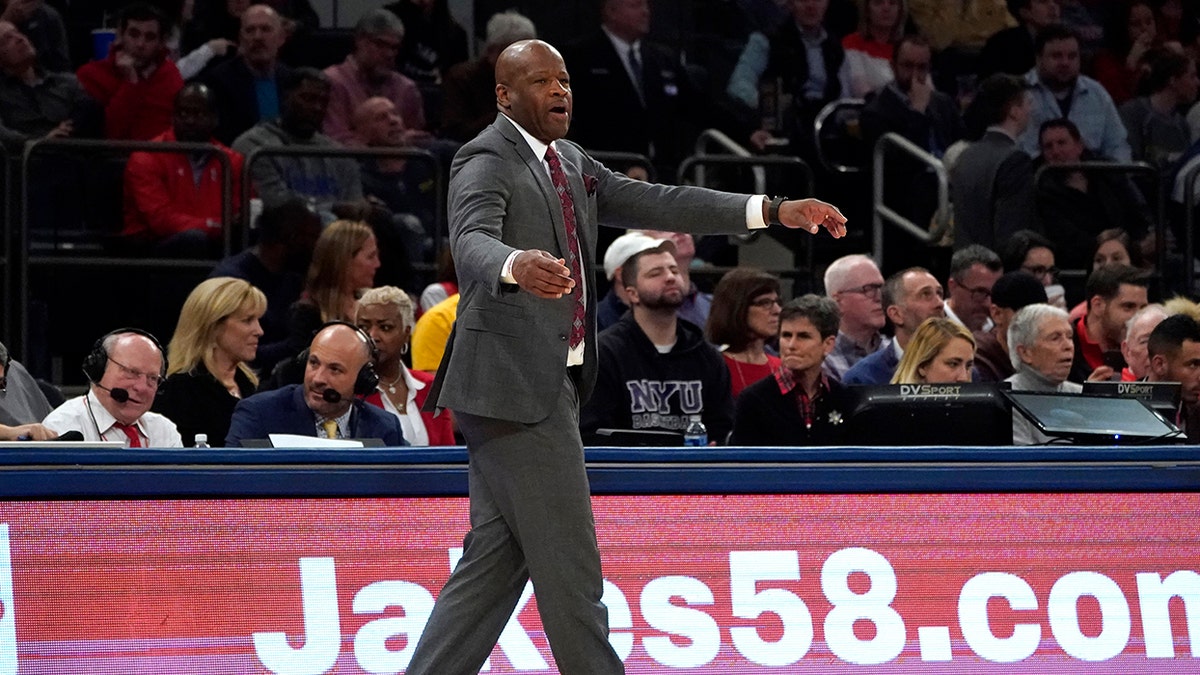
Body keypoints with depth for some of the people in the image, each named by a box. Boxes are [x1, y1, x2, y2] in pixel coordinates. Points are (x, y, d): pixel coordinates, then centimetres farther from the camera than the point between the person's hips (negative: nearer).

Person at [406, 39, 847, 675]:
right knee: (568, 563, -6)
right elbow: (473, 242, -29)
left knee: (496, 559, 10)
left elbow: (653, 203, 14)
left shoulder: (570, 164, 18)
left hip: (549, 384, 10)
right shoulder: (486, 161, -11)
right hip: (514, 384, -10)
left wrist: (773, 211, 7)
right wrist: (517, 266, -53)